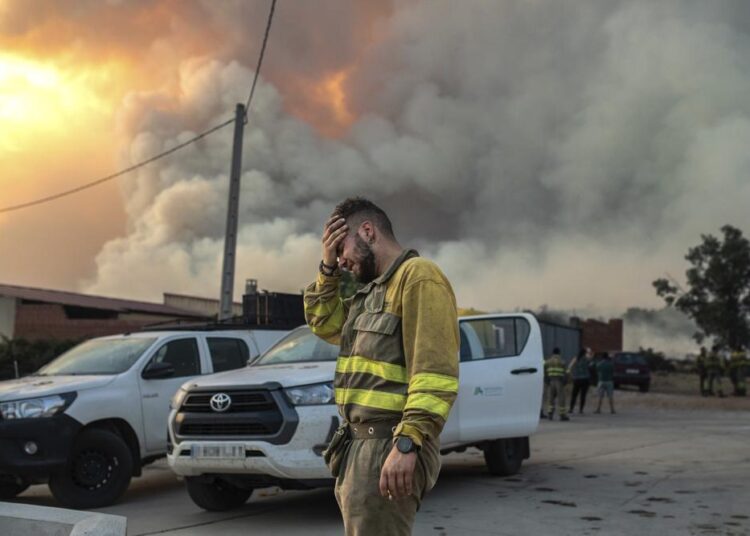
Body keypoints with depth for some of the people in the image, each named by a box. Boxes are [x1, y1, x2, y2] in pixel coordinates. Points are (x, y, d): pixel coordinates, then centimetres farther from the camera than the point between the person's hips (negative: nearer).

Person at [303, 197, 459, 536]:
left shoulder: (418, 276, -11)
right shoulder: (374, 290, 20)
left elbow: (434, 370, -20)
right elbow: (325, 324, 29)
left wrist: (407, 444, -27)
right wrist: (328, 268, 15)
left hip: (387, 447, -10)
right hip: (358, 444, 10)